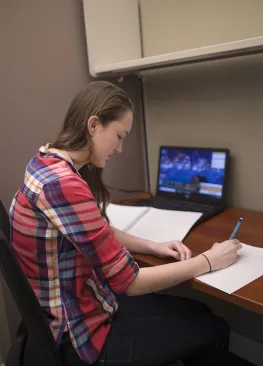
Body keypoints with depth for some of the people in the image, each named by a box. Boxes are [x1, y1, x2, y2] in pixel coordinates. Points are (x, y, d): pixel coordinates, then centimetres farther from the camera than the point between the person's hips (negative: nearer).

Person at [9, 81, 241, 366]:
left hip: (74, 306, 8)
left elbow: (100, 232, 12)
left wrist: (154, 247, 0)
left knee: (196, 313, 16)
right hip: (77, 333, -8)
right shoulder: (63, 184, -31)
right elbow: (129, 282, -26)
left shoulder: (51, 163, 0)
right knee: (213, 330, 6)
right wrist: (209, 261, -14)